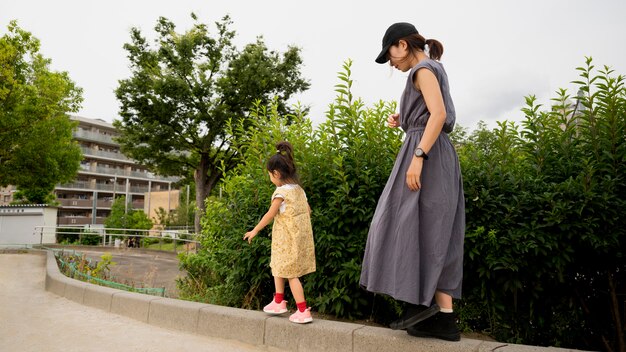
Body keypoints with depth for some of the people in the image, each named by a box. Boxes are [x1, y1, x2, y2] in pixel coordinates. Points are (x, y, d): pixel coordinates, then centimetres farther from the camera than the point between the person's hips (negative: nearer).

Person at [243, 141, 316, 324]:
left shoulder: (281, 191, -15)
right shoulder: (298, 189, 8)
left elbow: (270, 215, -13)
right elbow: (308, 211, 13)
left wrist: (255, 230, -2)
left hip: (287, 238, -8)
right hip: (301, 235, 8)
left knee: (291, 274, 0)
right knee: (277, 267, 21)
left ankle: (303, 312, 3)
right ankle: (278, 302, 30)